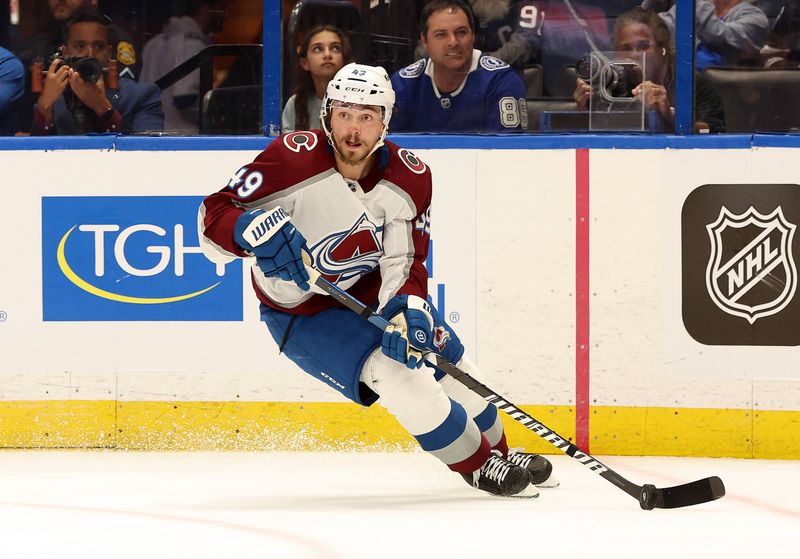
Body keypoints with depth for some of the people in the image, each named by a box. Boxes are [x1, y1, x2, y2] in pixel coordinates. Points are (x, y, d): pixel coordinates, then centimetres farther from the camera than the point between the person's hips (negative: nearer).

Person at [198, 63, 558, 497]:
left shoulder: (409, 178, -14)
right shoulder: (293, 160, -28)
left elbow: (406, 262, -12)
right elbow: (214, 216, -27)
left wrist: (408, 310, -32)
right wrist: (258, 230, -47)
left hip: (368, 289, 6)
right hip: (300, 310, -6)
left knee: (446, 354, 9)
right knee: (390, 369, -22)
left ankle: (497, 450, 37)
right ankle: (476, 465, -3)